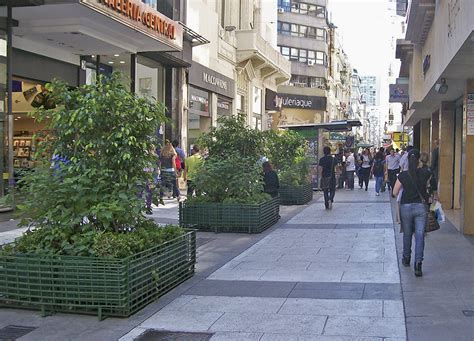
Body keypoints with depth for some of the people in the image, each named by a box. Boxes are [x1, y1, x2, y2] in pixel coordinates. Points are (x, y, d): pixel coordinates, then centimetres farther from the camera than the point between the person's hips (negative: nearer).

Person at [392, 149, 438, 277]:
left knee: (407, 234, 18)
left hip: (406, 206, 0)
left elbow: (394, 193, -2)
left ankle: (406, 259, 33)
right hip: (421, 206, 0)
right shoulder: (425, 173, -5)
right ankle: (418, 263, -13)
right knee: (420, 235, -1)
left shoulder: (403, 175, -8)